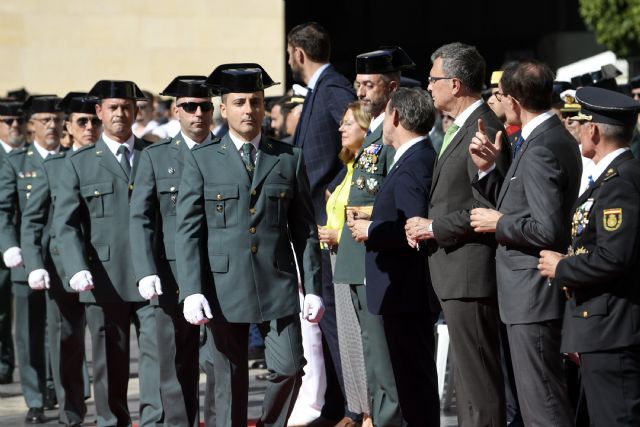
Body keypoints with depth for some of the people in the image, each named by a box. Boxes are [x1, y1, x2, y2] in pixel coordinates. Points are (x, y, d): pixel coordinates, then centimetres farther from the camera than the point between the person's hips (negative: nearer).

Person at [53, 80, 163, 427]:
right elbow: (65, 222, 0)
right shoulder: (79, 164, 7)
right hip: (104, 280, 0)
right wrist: (77, 269, -14)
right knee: (110, 360, 6)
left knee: (158, 350, -9)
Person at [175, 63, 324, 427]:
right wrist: (192, 291, -9)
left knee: (289, 369, -5)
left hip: (278, 285, 1)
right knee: (231, 382, 3)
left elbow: (305, 229, 9)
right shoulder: (202, 161, 4)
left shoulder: (290, 159, 9)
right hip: (225, 289, -1)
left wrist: (313, 288, 2)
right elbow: (188, 230, 0)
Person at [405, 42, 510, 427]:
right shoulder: (461, 128, 17)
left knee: (479, 383, -8)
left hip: (471, 274, -11)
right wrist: (426, 226, 8)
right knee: (467, 378, 15)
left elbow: (488, 208, -22)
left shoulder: (484, 130, -16)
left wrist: (434, 228, -14)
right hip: (456, 274, 11)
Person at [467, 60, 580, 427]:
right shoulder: (557, 138, 12)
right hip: (538, 290, 11)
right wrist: (488, 169, 3)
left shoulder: (540, 151, -20)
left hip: (533, 294, -11)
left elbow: (548, 229, -27)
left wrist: (499, 224, -13)